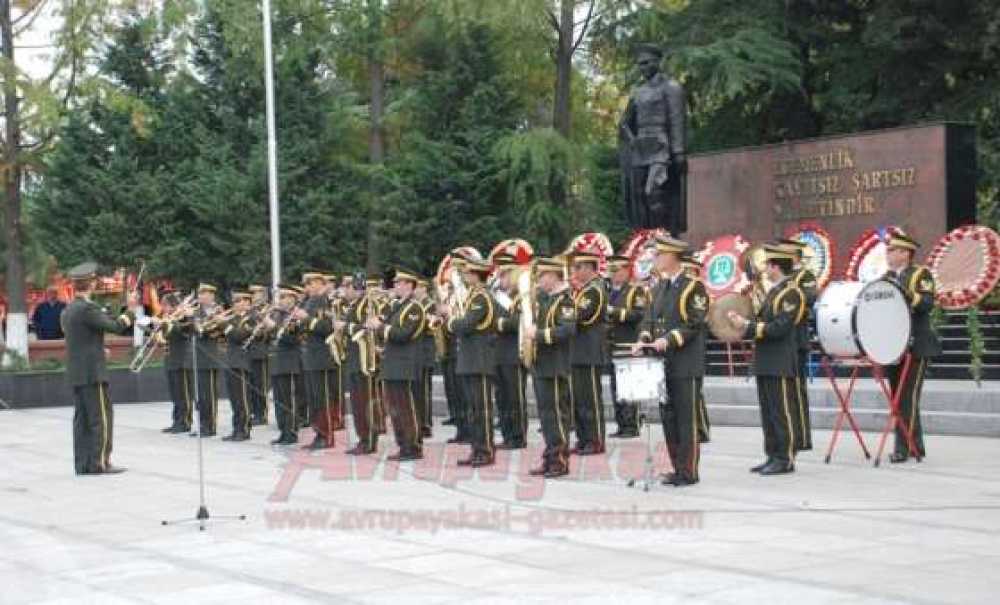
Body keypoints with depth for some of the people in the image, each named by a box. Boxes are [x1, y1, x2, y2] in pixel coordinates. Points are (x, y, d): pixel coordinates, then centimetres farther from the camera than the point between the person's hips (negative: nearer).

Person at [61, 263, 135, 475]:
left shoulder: (69, 310, 12)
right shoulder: (87, 308, -16)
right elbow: (117, 327, -17)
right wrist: (131, 311, -1)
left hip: (75, 373, 9)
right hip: (92, 372, -9)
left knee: (82, 418, 9)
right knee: (101, 417, -4)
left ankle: (82, 463, 10)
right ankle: (99, 462, -5)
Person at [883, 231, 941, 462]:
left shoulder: (920, 274, -3)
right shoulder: (887, 277, 16)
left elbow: (928, 303, -17)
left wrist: (908, 295, -31)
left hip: (915, 346, -7)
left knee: (908, 398, -9)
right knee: (899, 398, 9)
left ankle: (904, 447, -8)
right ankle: (915, 446, 17)